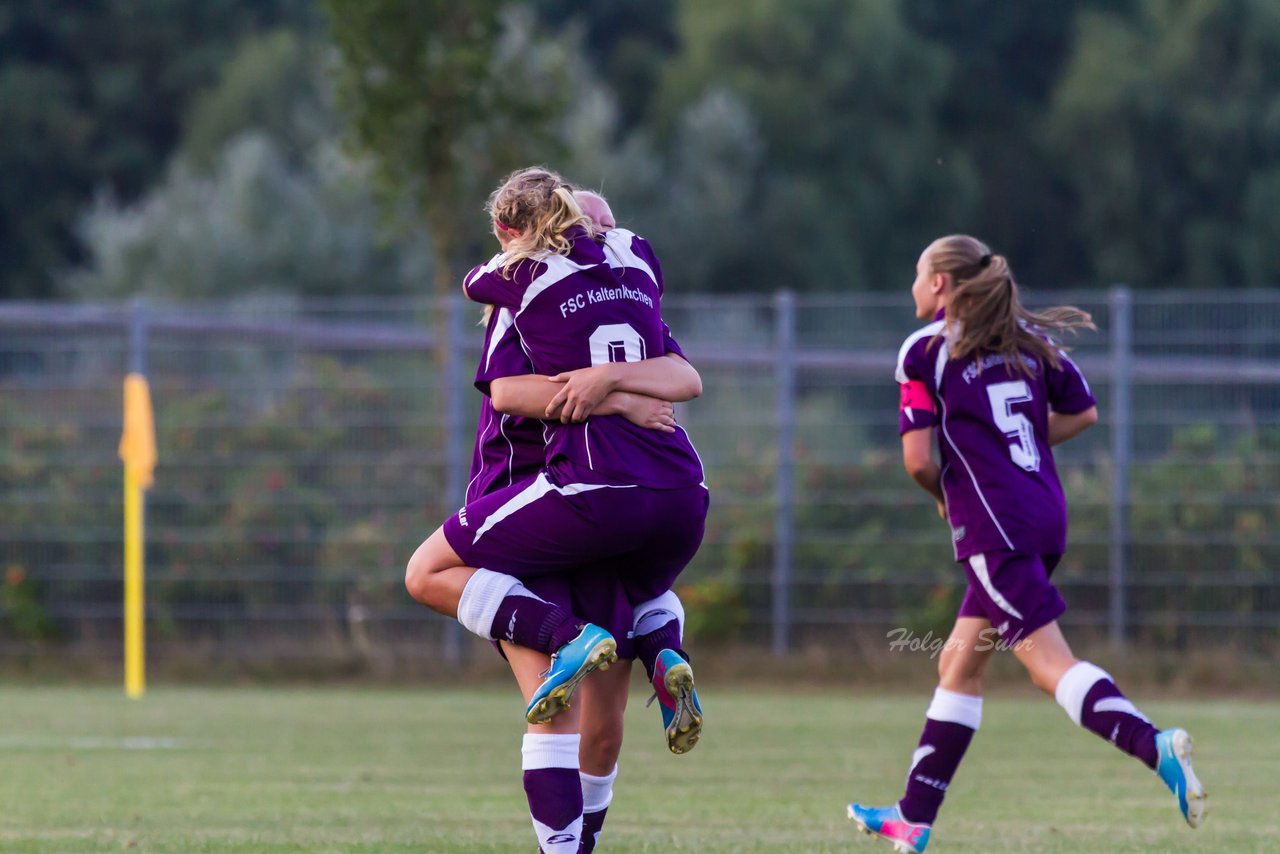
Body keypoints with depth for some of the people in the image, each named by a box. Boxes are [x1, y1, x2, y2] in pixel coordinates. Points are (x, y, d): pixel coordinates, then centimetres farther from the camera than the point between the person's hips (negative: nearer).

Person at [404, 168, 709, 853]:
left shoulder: (521, 276, 1)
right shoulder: (638, 257, 14)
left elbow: (471, 282, 26)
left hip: (593, 489, -5)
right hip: (682, 499, 5)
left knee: (429, 574, 8)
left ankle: (570, 639, -10)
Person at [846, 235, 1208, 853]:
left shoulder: (924, 351, -5)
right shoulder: (1026, 339, 15)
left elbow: (918, 460, -10)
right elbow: (1083, 411, 21)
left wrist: (944, 495, 11)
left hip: (992, 522, -8)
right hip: (1045, 513, 8)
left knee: (1048, 662, -15)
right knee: (959, 663, 15)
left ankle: (1153, 745, -37)